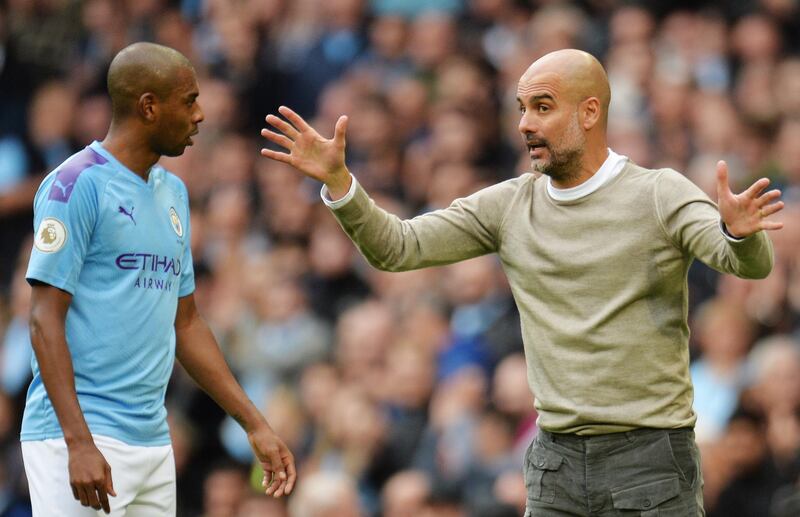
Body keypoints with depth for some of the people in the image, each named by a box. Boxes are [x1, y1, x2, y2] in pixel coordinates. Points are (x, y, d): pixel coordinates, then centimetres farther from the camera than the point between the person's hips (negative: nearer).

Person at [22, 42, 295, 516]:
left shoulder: (174, 192, 15)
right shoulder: (78, 184, -9)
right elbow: (46, 321, -13)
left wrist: (255, 424, 16)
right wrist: (78, 442, -21)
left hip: (153, 440, 8)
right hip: (81, 436, -8)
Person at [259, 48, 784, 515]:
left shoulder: (661, 196, -7)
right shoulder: (509, 206, 7)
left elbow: (750, 263, -22)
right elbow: (396, 246, 5)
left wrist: (740, 231, -46)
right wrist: (337, 180, -11)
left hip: (650, 460, -4)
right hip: (556, 460, 4)